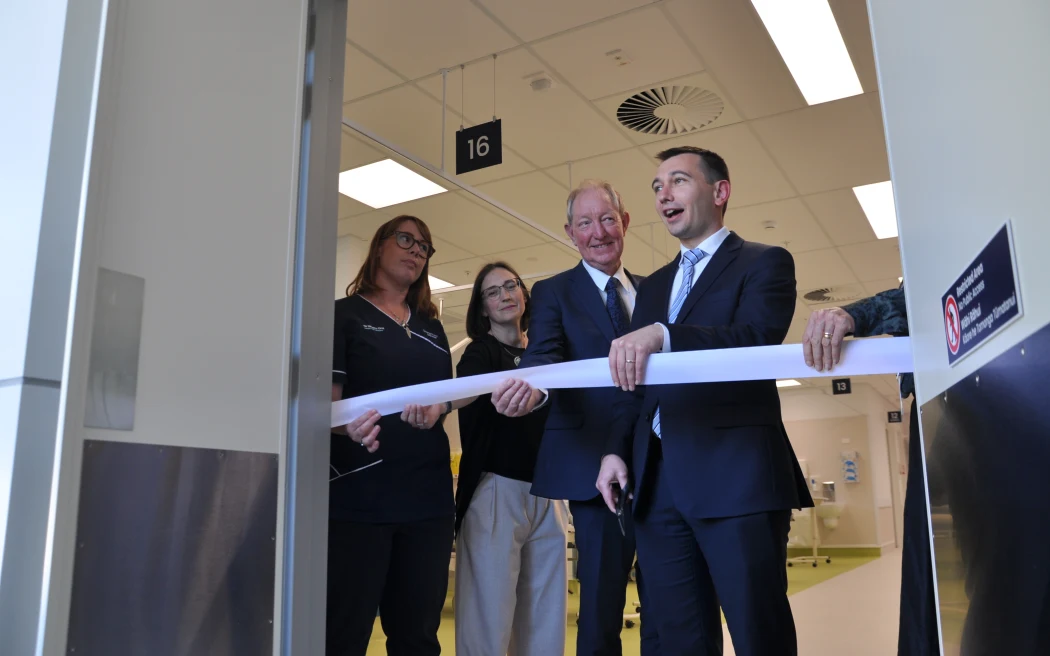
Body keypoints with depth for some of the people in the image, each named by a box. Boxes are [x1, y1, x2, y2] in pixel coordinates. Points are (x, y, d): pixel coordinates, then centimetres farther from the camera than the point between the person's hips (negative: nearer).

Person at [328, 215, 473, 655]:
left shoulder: (431, 327, 17)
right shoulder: (345, 314, 1)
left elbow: (449, 393, 15)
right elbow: (327, 397, -7)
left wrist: (439, 406, -10)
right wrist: (349, 424, -30)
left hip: (428, 497, 5)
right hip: (357, 495, -5)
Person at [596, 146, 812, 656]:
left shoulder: (764, 263, 6)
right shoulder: (653, 286, 24)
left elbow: (758, 340, -13)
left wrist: (663, 336, -27)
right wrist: (616, 448, 5)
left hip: (737, 475, -5)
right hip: (658, 482, 6)